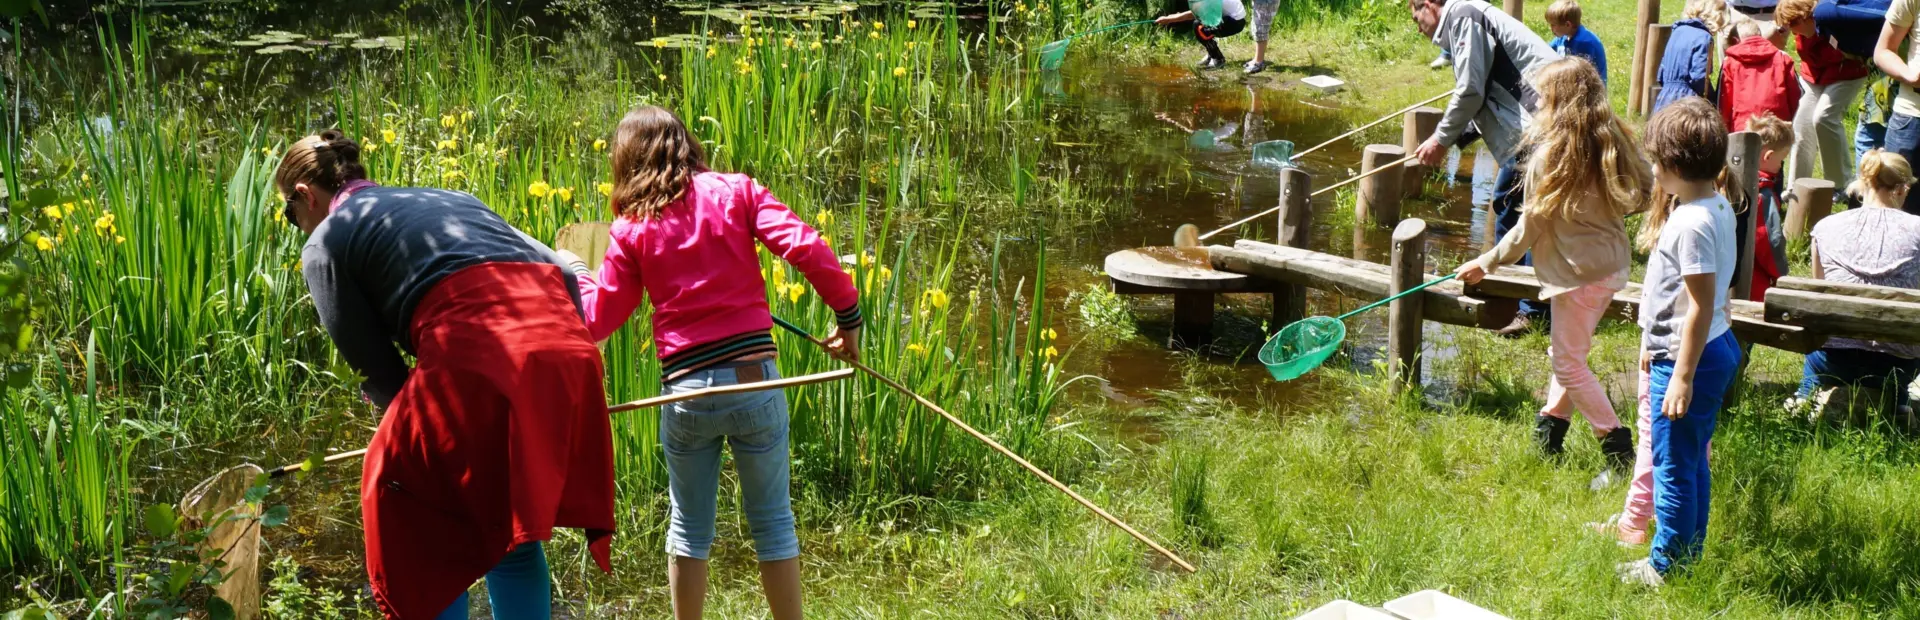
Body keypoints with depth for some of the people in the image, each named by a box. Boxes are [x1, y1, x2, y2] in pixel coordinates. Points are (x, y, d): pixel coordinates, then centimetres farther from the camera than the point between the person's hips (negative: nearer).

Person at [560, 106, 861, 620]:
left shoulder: (631, 228, 3)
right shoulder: (737, 191, 2)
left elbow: (597, 321, 6)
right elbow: (806, 248, -11)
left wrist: (575, 270, 24)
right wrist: (848, 313, -3)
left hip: (685, 390, 0)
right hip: (755, 380, 0)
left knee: (688, 525, 17)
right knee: (772, 521, 12)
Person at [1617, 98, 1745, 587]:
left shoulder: (1692, 224, -25)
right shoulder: (1718, 207, 6)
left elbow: (1701, 307, -25)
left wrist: (1682, 376, -21)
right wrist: (1655, 344, 23)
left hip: (1689, 359, -10)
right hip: (1717, 349, 10)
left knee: (1674, 465, 3)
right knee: (1692, 460, 20)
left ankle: (1666, 565, 14)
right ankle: (1689, 552, 32)